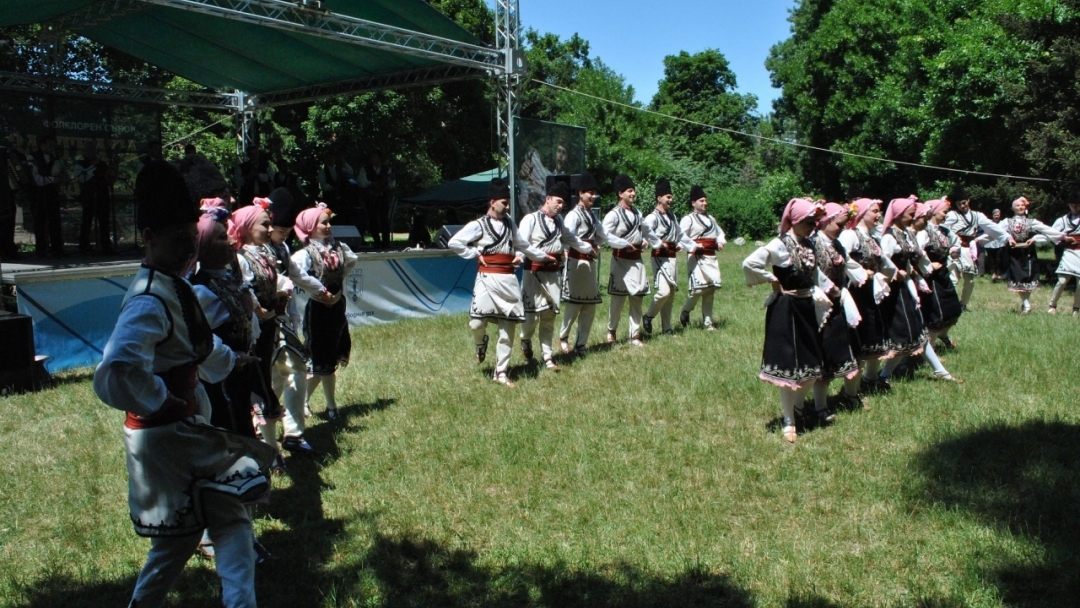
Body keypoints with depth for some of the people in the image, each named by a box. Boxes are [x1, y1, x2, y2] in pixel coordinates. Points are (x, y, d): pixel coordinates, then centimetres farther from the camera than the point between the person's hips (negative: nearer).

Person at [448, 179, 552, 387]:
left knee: (508, 327, 5)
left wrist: (544, 257, 22)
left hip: (508, 280, 5)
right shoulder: (478, 225, -4)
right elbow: (453, 243, -9)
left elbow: (523, 245, 25)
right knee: (477, 321, -16)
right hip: (487, 279, -5)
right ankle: (481, 343, 23)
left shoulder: (509, 223, 13)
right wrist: (476, 254, -7)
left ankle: (501, 372, 15)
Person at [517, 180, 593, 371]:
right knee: (532, 313, -9)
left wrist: (588, 249, 36)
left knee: (549, 316, 8)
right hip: (535, 272, -6)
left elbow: (570, 238, 30)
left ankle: (548, 357, 14)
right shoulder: (531, 219, -7)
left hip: (554, 273, 6)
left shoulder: (558, 220, 15)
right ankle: (525, 339, 24)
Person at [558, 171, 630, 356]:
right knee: (574, 303, -3)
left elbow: (605, 236, 22)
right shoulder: (574, 215, -10)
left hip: (590, 263, 8)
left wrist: (627, 244, 17)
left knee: (590, 305, 7)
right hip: (577, 262, -8)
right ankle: (563, 337, 17)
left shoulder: (592, 216, 18)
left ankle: (580, 344, 14)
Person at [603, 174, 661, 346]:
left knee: (637, 298, 6)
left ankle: (635, 335, 13)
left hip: (637, 260, 6)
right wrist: (623, 244, -22)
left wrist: (659, 244, 25)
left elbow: (647, 231, 24)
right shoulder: (614, 214, -10)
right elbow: (604, 235, -20)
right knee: (618, 297, 1)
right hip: (621, 259, -6)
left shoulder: (637, 213, 13)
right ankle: (611, 331, 21)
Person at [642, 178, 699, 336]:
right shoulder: (653, 217, -11)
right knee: (664, 291, -18)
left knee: (671, 293, 10)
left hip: (673, 257, 9)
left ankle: (667, 328, 17)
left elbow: (680, 234, 25)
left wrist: (694, 246, 23)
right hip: (661, 258, -8)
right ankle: (648, 317, 5)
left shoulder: (672, 216, 16)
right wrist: (659, 243, -28)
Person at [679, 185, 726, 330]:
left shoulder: (711, 218, 20)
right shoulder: (688, 219, -3)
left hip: (711, 256, 7)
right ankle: (685, 311, 10)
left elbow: (720, 232, 28)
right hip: (696, 257, -7)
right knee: (698, 287, -16)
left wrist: (720, 241, 7)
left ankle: (708, 321, 12)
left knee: (711, 289, 5)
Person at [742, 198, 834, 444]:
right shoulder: (779, 245, -16)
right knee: (788, 364, -1)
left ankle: (796, 405, 33)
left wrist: (829, 287, 11)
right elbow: (749, 264, -25)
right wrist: (773, 280, -15)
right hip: (786, 309, -8)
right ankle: (788, 422, 10)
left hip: (807, 307, 8)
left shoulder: (809, 245, 8)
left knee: (811, 362, 11)